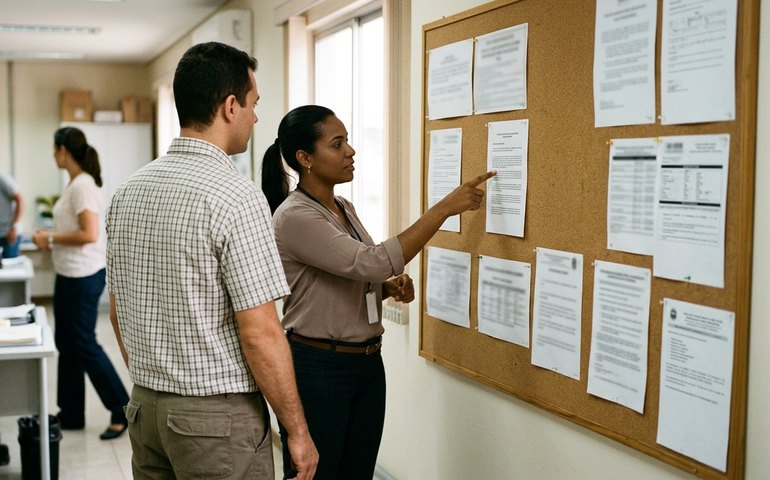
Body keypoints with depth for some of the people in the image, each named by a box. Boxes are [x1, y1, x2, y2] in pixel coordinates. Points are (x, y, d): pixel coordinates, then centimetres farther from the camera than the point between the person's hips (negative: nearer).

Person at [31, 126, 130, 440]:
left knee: (84, 344, -2)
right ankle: (70, 414, 24)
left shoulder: (83, 186, -18)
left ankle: (122, 411, 7)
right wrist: (52, 242, 7)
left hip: (83, 276, -10)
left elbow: (89, 234, -25)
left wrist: (52, 239, -16)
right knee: (67, 343, 14)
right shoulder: (75, 184, 11)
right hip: (70, 275, 10)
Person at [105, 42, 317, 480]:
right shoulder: (237, 198, -18)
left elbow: (119, 315, 12)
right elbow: (260, 334, -19)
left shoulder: (128, 192, 4)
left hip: (145, 406, 7)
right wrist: (298, 432, -10)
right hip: (219, 415, -7)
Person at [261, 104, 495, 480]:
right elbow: (374, 262, -27)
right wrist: (446, 207, -24)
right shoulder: (294, 216, -18)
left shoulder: (344, 208, 9)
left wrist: (390, 287, -1)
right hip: (317, 368, -8)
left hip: (367, 364, 8)